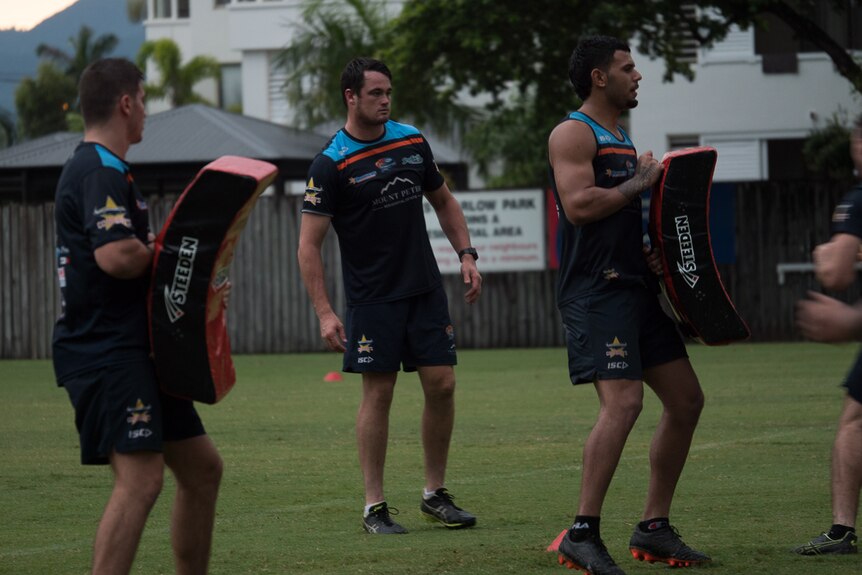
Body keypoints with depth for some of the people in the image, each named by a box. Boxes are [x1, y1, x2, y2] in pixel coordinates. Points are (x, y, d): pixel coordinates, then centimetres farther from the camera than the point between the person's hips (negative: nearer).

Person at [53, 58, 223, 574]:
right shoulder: (101, 173, -14)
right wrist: (161, 253, -9)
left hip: (134, 350, 11)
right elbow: (116, 256, -28)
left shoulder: (100, 169, 20)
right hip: (107, 352, -11)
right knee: (141, 479, -20)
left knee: (202, 466, 15)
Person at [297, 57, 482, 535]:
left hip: (425, 289, 5)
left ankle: (436, 495, 14)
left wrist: (466, 254, 8)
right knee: (378, 393, -4)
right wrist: (324, 313, -18)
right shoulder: (331, 164, -11)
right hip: (373, 295, -5)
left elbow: (443, 200, 21)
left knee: (441, 385, 1)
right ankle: (374, 507, 3)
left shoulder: (412, 141, 6)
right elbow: (309, 245, -11)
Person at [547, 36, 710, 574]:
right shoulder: (574, 133, -8)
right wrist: (638, 182, -11)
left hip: (636, 286, 10)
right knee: (623, 402, -22)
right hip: (596, 289, -10)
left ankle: (654, 529, 16)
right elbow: (579, 205, -23)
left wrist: (655, 252, 10)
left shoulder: (624, 140, 21)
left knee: (686, 399, 9)